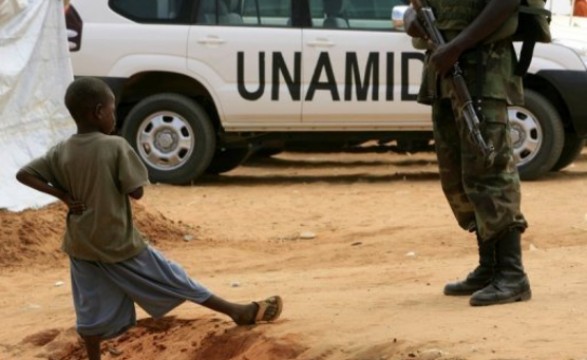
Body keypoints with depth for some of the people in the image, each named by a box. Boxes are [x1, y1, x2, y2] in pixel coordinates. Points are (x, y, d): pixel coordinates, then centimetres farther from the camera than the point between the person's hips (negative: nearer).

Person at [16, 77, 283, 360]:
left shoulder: (61, 152, -2)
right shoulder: (116, 147, -17)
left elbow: (24, 174, -1)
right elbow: (136, 191, -15)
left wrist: (62, 195, -2)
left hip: (81, 248, 4)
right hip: (119, 245, -4)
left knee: (91, 310, 11)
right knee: (172, 280, 7)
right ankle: (239, 311, 17)